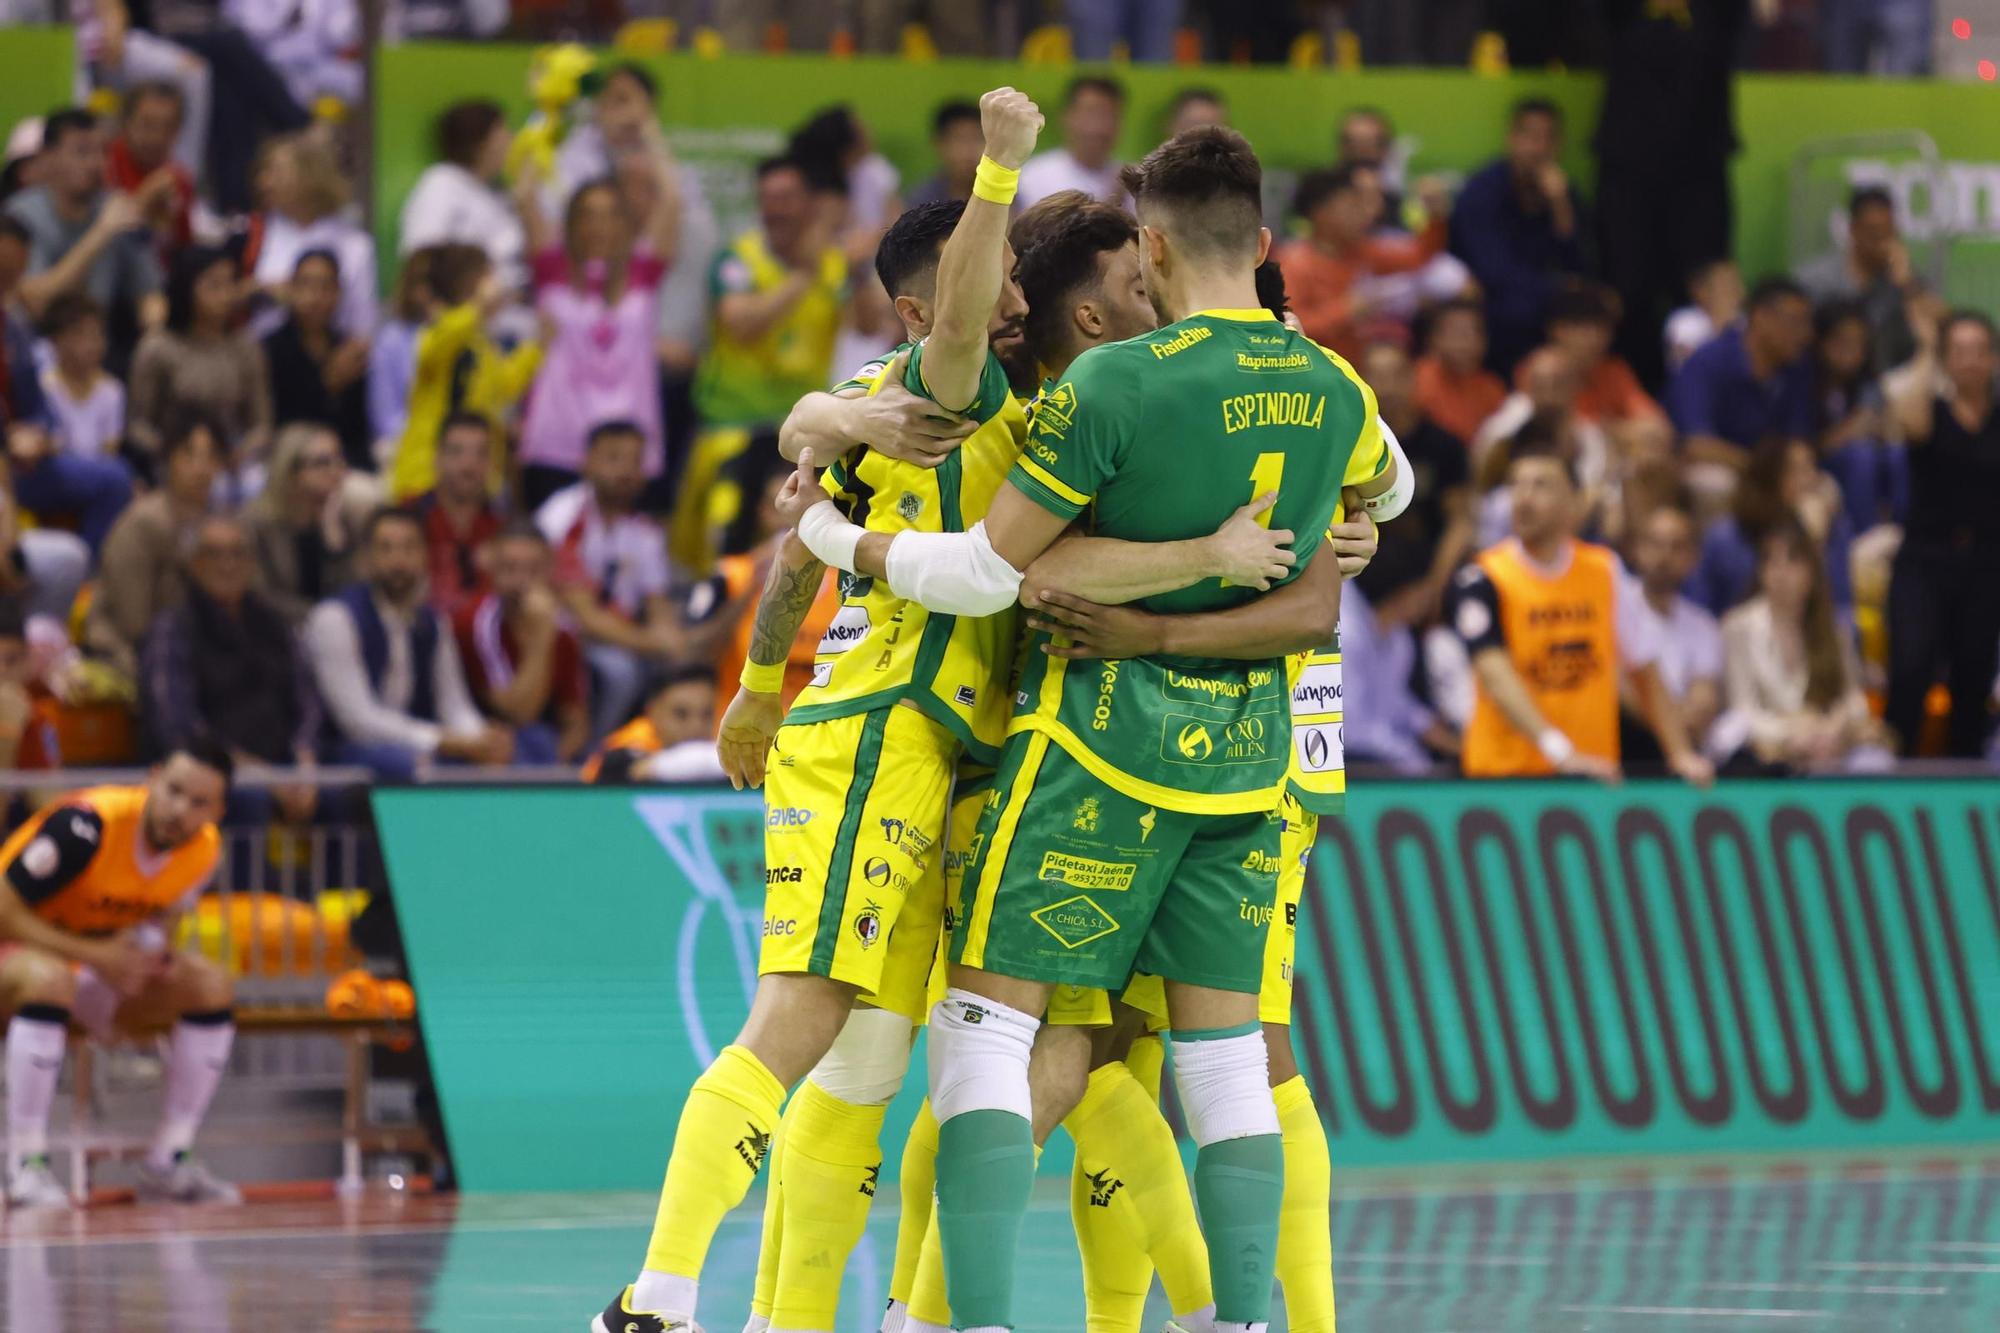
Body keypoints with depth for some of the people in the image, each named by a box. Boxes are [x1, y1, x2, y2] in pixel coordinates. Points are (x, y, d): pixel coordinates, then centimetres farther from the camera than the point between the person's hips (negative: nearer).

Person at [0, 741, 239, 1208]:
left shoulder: (204, 850, -8)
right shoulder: (87, 825, -30)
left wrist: (153, 957, -14)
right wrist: (93, 956, -32)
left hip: (95, 959, 7)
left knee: (212, 986, -12)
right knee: (47, 978, -42)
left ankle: (169, 1162, -7)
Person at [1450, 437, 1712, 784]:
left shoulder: (1606, 571, 7)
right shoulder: (1481, 581, -7)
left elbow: (1646, 676, 12)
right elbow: (1496, 676, -21)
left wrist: (1680, 753, 0)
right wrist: (1559, 751, -33)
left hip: (1594, 775, 3)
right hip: (1505, 774, -3)